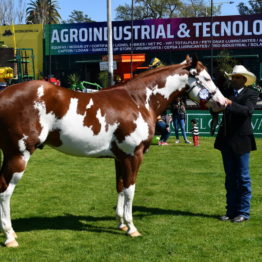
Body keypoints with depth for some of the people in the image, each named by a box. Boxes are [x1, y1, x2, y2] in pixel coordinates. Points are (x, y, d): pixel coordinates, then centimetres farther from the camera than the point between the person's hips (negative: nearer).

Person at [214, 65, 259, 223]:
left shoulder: (251, 94, -5)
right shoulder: (227, 92, 10)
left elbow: (248, 110, -23)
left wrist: (230, 104, -36)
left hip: (241, 140, -5)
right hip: (226, 140, 5)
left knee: (243, 178, 2)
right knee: (230, 178, 12)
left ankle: (243, 212, 10)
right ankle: (231, 211, 20)